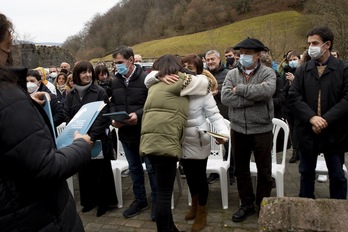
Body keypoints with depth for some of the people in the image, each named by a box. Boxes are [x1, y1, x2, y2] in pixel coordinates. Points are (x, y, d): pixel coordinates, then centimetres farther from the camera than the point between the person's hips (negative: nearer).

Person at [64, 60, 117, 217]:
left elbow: (102, 116, -10)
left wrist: (91, 136, -19)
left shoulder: (100, 92, -5)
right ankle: (90, 200, 29)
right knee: (84, 171, 12)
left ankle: (105, 201, 21)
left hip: (98, 139, -3)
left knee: (101, 170, 5)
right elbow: (67, 117, 5)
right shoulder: (70, 95, 6)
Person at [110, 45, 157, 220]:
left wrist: (138, 115, -27)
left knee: (151, 167, 6)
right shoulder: (115, 82, 7)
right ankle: (140, 200, 33)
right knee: (134, 167, 18)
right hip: (125, 133, 6)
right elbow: (113, 104, 13)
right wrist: (113, 118, -5)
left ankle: (156, 200, 24)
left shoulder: (145, 78, -12)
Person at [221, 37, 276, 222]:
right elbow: (225, 97, -14)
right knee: (241, 170, 15)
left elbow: (267, 90, -28)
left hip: (261, 130, -3)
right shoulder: (232, 74, 3)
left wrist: (240, 89, -19)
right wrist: (254, 97, -19)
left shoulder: (267, 72, -5)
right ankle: (246, 204, 33)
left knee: (264, 171, 11)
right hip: (238, 129, 3)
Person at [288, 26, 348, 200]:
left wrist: (326, 120, -18)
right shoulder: (302, 70, 5)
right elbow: (294, 97, -4)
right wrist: (312, 117, -17)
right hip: (307, 130, 2)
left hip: (334, 131, -2)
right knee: (306, 173, 15)